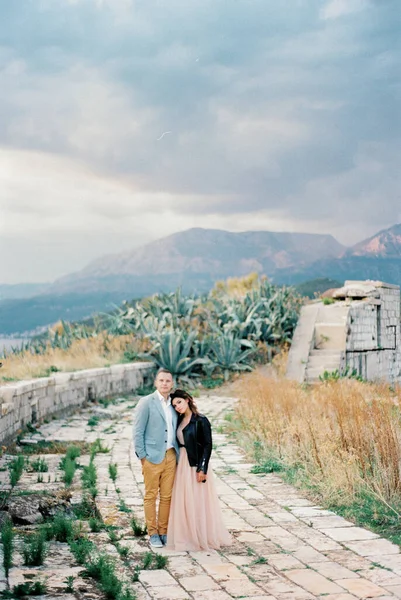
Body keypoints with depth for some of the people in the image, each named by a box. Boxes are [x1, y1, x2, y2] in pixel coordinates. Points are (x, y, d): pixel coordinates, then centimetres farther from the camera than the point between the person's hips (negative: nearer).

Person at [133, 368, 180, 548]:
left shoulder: (173, 404, 11)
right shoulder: (146, 402, -5)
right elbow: (138, 432, -5)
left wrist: (178, 454, 8)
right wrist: (142, 456, -8)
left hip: (171, 456, 5)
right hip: (152, 457, -5)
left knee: (167, 496, 8)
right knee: (151, 496, 3)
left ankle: (163, 531, 18)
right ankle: (153, 533, 12)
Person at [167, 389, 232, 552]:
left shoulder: (201, 421, -11)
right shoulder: (180, 420, 8)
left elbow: (207, 446, -13)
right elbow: (178, 442, 12)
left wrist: (202, 469, -17)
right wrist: (179, 463, 6)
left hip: (196, 465, -7)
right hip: (182, 464, 7)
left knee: (199, 501, 0)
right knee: (183, 501, 9)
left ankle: (203, 537, 10)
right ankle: (188, 536, 18)